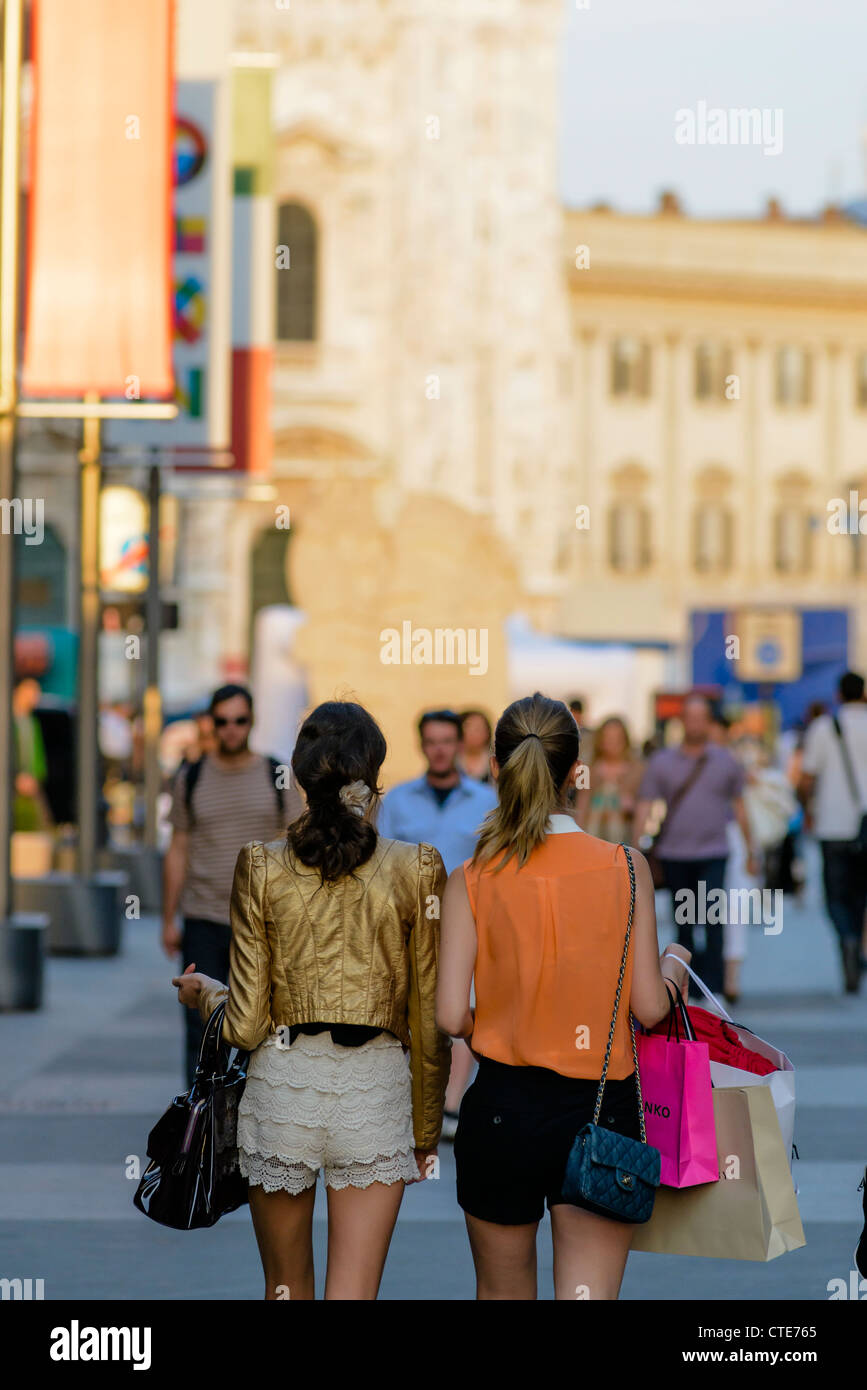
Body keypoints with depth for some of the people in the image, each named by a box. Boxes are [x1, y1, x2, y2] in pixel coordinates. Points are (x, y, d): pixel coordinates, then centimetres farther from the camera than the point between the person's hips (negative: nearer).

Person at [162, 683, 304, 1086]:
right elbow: (178, 851, 9)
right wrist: (169, 921, 5)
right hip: (204, 921, 0)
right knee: (201, 1029, -6)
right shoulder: (191, 778, 4)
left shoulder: (277, 778, 2)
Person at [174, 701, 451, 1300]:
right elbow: (429, 1025, -1)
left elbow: (246, 1025, -4)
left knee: (286, 1288, 19)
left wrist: (204, 994, 19)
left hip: (282, 1082, 1)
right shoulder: (416, 869, -6)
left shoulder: (261, 867, -5)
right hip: (375, 1086, -1)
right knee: (352, 1293, -1)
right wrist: (426, 1131, 12)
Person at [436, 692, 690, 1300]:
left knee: (502, 1294, 19)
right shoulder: (625, 867, -6)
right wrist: (678, 965, 18)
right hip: (605, 1110, -1)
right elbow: (650, 1006, -4)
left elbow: (452, 1017, -9)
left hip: (503, 1109, 1)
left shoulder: (471, 882, -6)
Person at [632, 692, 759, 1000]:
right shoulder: (661, 762, 4)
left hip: (712, 854, -1)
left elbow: (739, 806, 14)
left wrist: (751, 851, 17)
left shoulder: (726, 761, 6)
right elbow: (643, 807, 1)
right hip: (673, 855, 1)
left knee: (711, 921, -15)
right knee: (684, 925, 7)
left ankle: (713, 989, -17)